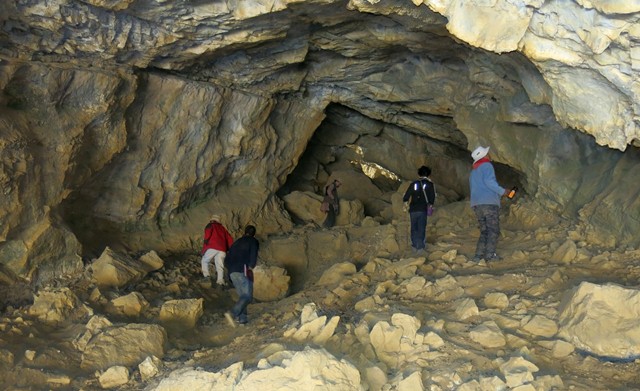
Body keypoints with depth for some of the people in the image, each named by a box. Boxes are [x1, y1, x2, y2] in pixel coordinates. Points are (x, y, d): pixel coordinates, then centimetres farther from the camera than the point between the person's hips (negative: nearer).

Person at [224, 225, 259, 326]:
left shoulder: (236, 242, 26)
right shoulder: (253, 241, 9)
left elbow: (228, 258, 23)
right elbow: (253, 255, -9)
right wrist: (250, 268, -9)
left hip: (232, 272, 7)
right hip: (243, 271, -7)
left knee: (242, 295, 14)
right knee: (247, 296, -10)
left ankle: (242, 318, 5)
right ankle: (232, 313, -29)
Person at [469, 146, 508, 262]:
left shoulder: (473, 170, 24)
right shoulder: (486, 166, -2)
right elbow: (489, 181, -17)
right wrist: (502, 191, -8)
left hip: (476, 204, 8)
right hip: (489, 202, -8)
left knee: (484, 231, 8)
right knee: (493, 230, -5)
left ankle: (479, 255, -2)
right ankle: (490, 254, -13)